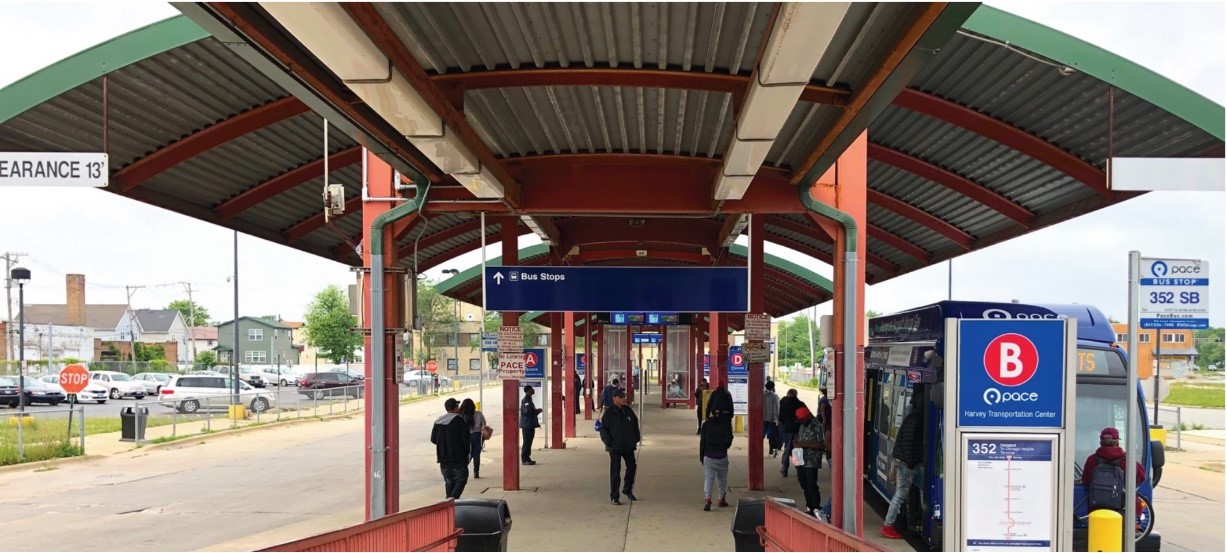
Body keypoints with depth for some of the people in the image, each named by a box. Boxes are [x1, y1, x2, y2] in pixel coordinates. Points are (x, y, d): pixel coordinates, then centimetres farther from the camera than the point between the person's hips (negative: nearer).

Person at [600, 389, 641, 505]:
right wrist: (609, 442, -15)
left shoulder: (628, 410, 5)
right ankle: (614, 497, 4)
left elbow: (635, 424, 14)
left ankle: (627, 490, 35)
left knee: (632, 467, 14)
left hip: (628, 446, 5)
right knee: (615, 472, -3)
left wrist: (636, 439, 7)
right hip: (615, 447, -5)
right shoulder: (609, 413, -9)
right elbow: (603, 429, -7)